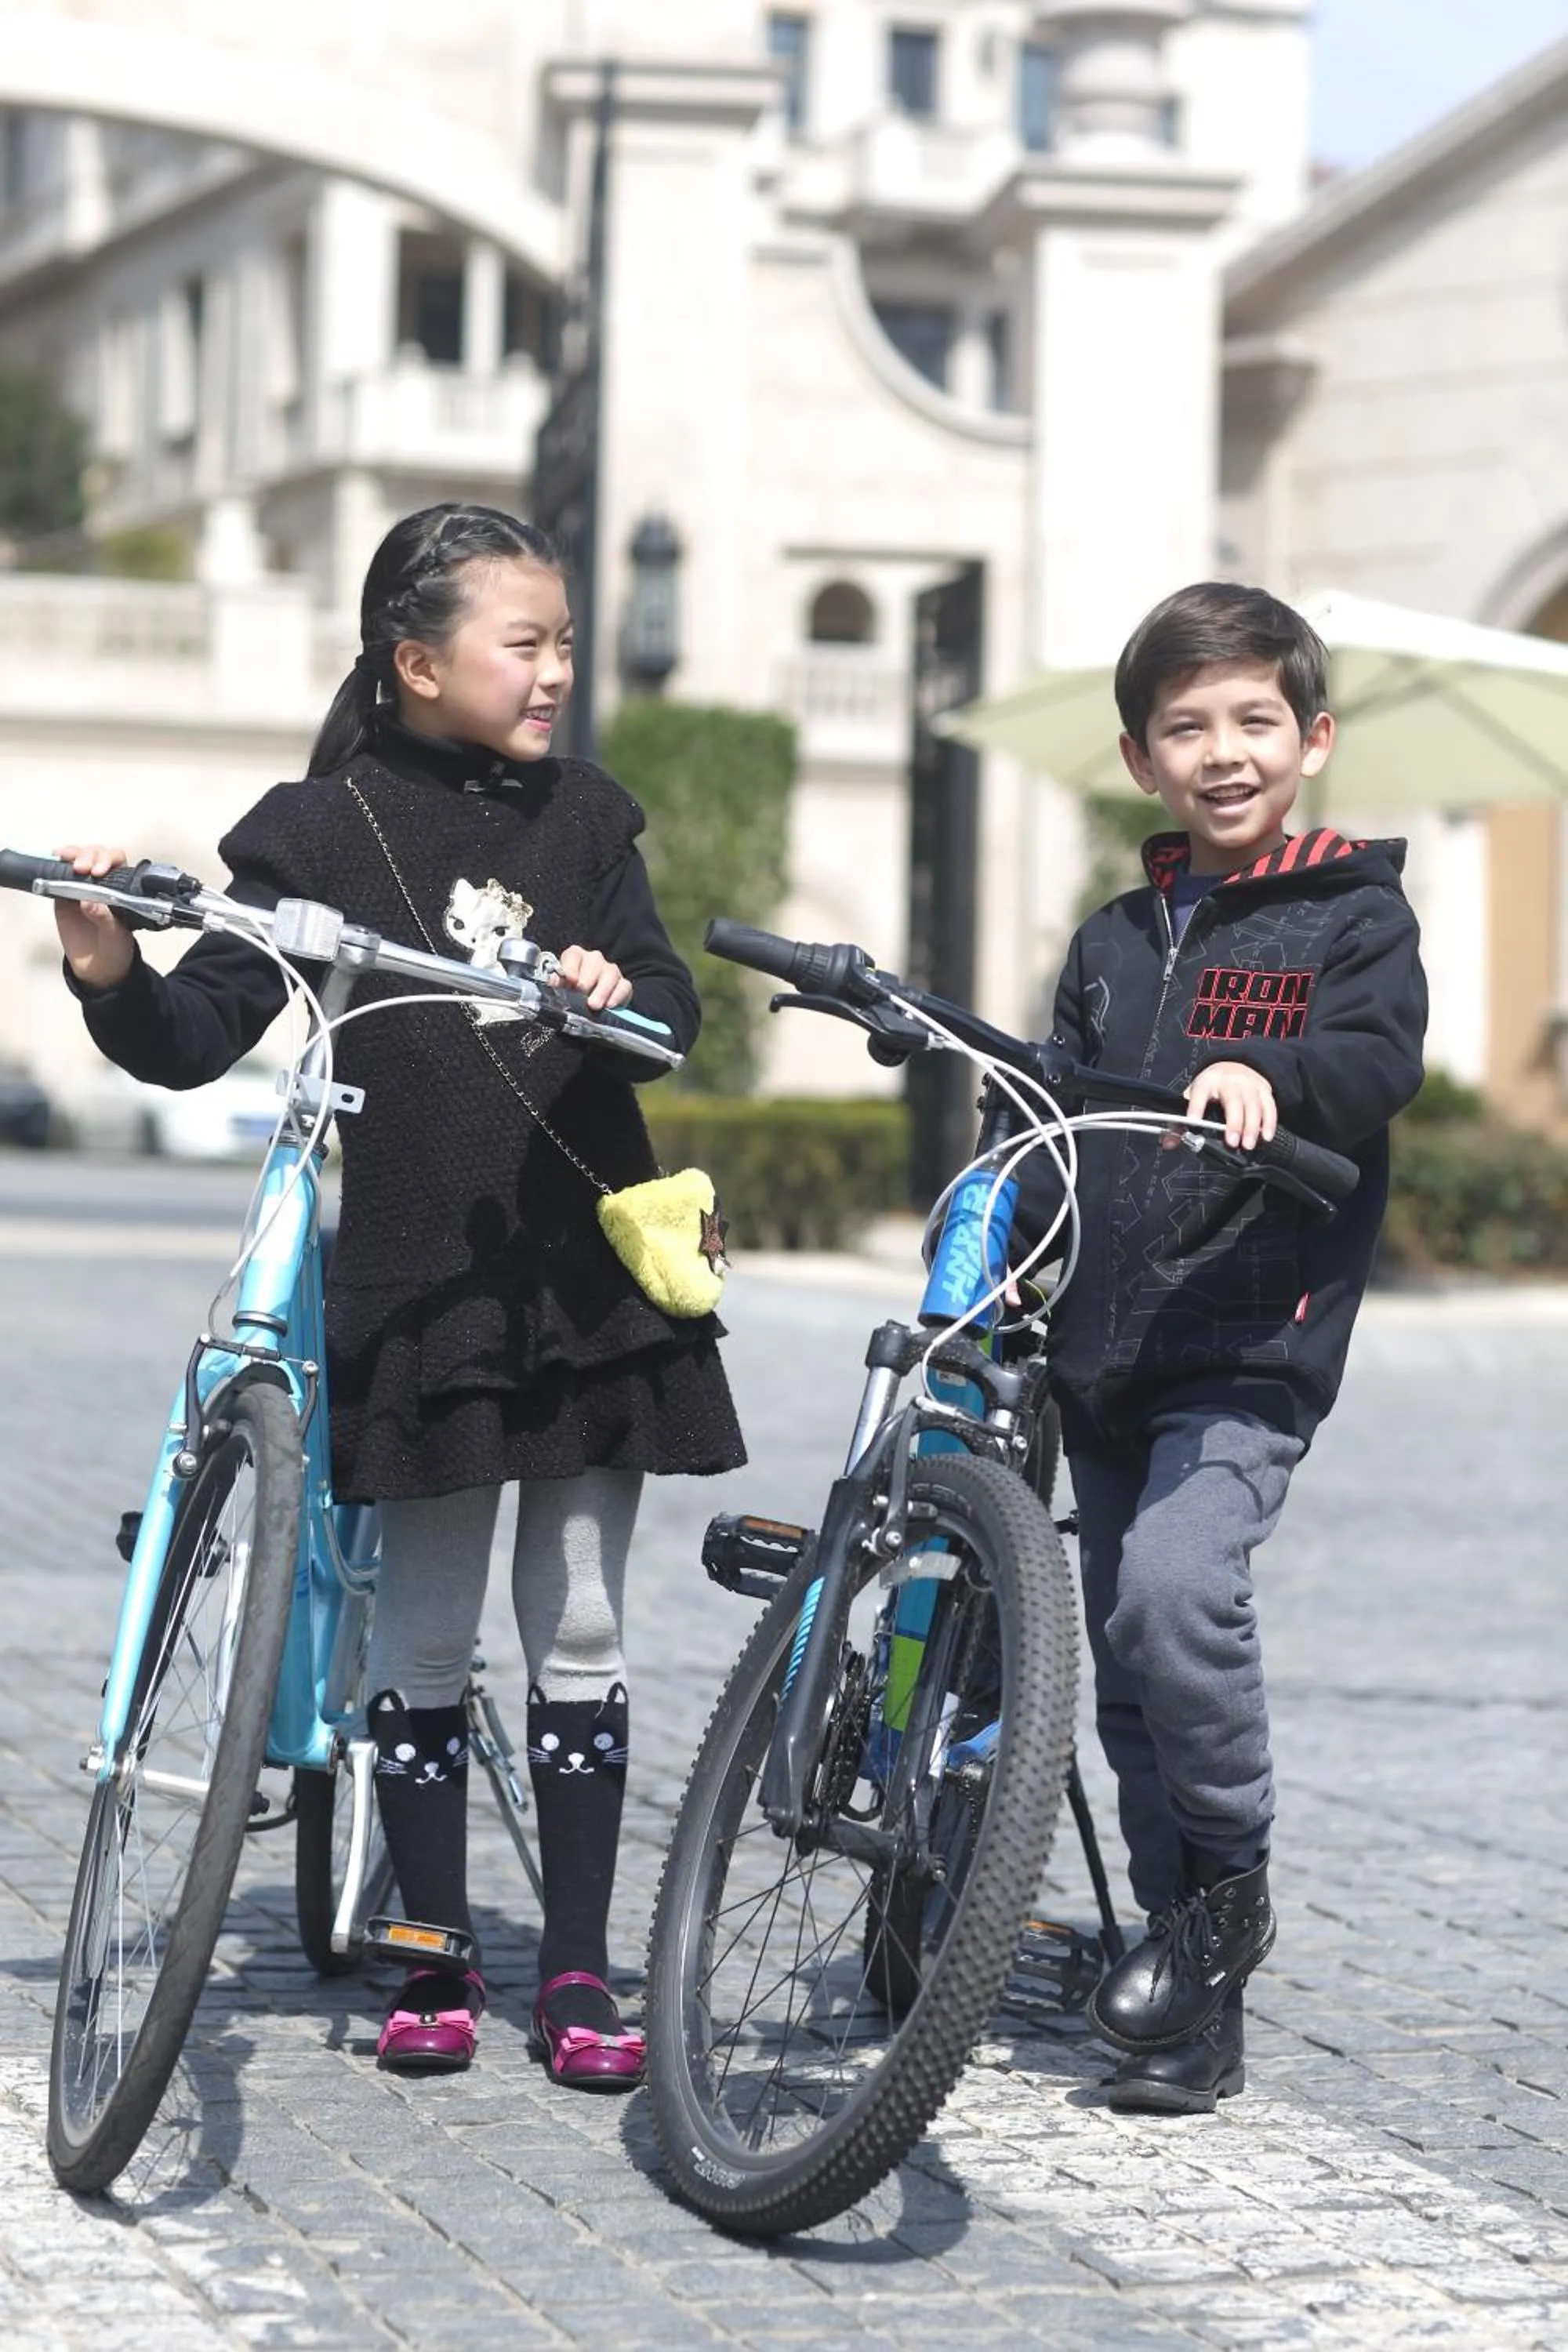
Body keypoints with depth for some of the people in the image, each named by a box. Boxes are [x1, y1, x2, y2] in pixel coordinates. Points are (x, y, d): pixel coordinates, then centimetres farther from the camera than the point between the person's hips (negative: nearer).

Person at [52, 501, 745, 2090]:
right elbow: (198, 1039, -7)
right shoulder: (320, 833, -3)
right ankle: (436, 1962, 17)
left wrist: (618, 994, -19)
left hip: (591, 1280, 3)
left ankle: (577, 1973, 12)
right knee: (423, 1641, 6)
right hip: (418, 1295, -3)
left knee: (579, 1635, 6)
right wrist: (112, 978, -27)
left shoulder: (583, 816, 8)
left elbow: (672, 1001, 4)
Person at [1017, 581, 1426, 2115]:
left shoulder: (1353, 915, 3)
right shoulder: (1113, 942, 19)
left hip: (1250, 1350, -6)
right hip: (1101, 1355, 6)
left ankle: (1230, 1879, -7)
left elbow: (1382, 1060, -16)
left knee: (1172, 1588, -28)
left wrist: (1267, 1075, -36)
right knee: (1126, 1674, 7)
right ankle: (1196, 2010, 17)